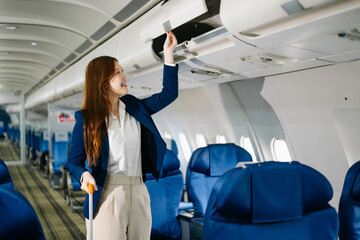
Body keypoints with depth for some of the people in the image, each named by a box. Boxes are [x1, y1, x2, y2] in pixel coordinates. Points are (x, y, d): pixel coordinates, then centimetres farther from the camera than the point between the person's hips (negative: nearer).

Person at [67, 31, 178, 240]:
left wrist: (168, 54, 6)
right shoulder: (86, 119, -4)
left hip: (139, 192, 5)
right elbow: (73, 162, -1)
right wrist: (84, 174, -24)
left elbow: (169, 94, 9)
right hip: (108, 194, -4)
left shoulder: (134, 107, 9)